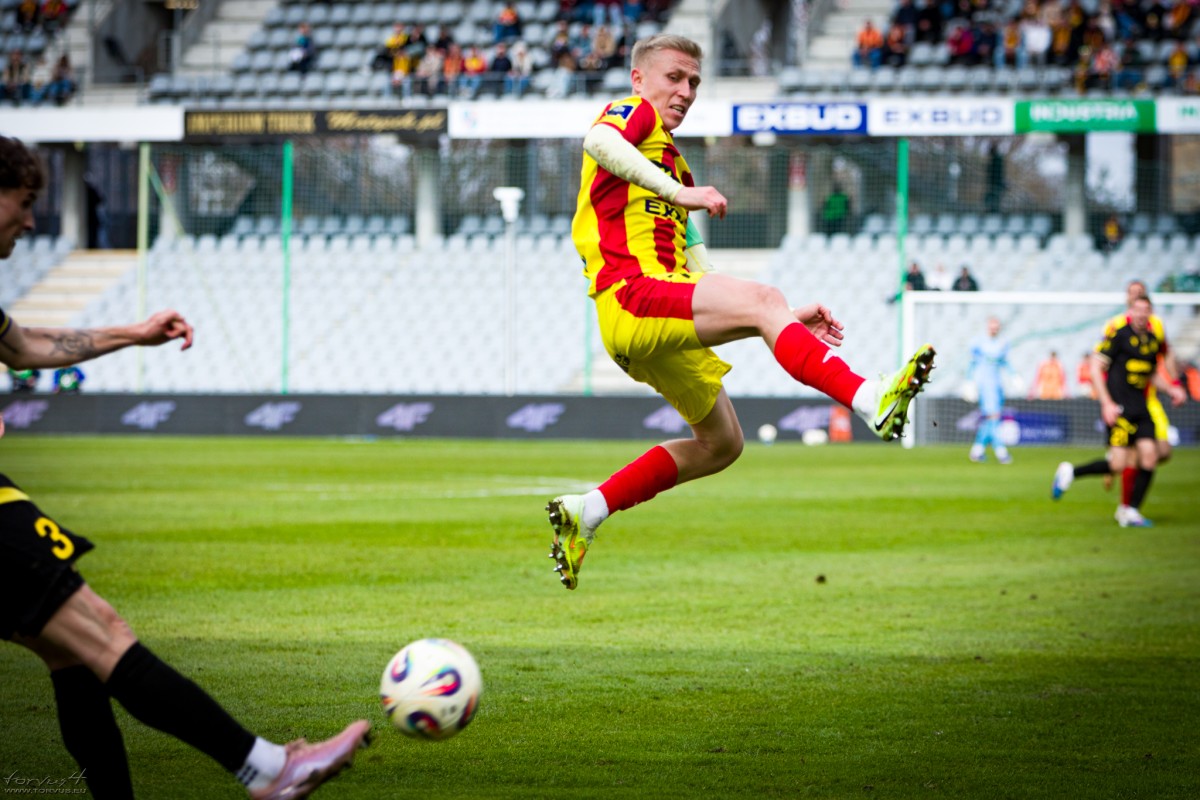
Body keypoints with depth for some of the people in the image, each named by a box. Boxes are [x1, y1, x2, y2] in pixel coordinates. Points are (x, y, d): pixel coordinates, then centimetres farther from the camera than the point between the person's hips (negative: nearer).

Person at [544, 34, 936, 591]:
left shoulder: (675, 167, 30)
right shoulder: (633, 113, 5)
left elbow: (702, 280, 27)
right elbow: (598, 143, -23)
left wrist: (790, 319, 19)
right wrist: (678, 192, -29)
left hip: (659, 324, 10)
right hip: (631, 295, -10)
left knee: (721, 444, 15)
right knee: (761, 299, -27)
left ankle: (586, 512, 19)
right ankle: (871, 401, -46)